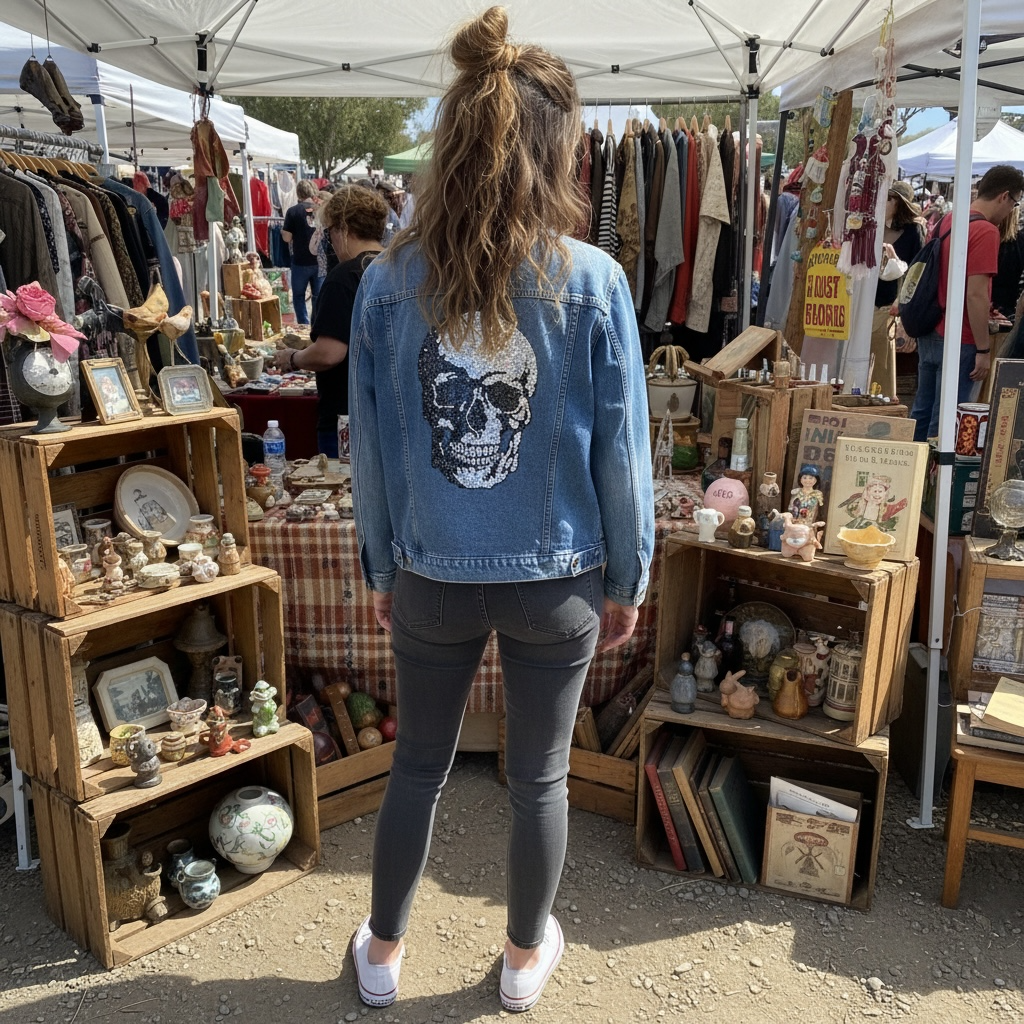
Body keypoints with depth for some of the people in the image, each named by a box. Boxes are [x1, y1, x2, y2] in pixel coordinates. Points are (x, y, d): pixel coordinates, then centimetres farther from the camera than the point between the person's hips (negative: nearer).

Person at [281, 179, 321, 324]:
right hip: (320, 261, 3)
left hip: (301, 261, -2)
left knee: (299, 296, 12)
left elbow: (287, 238, -8)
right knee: (319, 296, 10)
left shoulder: (293, 211, -9)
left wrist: (282, 231, 12)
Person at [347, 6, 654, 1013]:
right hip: (558, 581, -1)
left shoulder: (388, 280, -9)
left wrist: (382, 567, 10)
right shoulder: (593, 282, -14)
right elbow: (621, 451, -9)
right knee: (539, 775, 18)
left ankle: (382, 953, 41)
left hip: (432, 580, 2)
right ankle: (526, 955, 42)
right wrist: (628, 578, 4)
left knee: (417, 764, 21)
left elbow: (367, 446, -3)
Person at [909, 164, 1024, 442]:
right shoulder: (986, 231, -16)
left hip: (929, 333, 9)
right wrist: (983, 350, -16)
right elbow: (976, 294, -21)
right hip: (959, 341, -8)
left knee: (922, 413, 15)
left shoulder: (946, 220, 9)